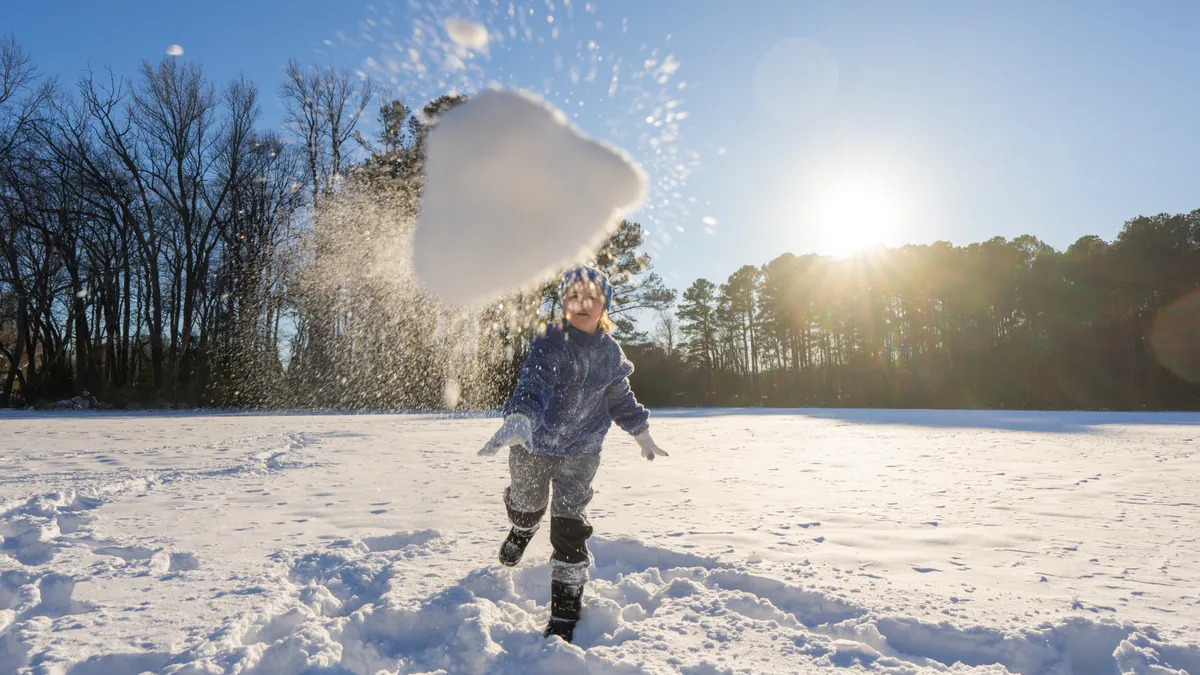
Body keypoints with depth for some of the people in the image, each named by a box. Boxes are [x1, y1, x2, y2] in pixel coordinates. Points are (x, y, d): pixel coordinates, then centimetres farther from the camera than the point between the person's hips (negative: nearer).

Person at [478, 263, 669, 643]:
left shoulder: (610, 352, -5)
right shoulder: (551, 345, -21)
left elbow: (620, 397, 11)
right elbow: (532, 386, -38)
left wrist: (642, 435, 19)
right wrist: (518, 422, -58)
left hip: (581, 449, 2)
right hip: (534, 445, -1)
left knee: (569, 526, -7)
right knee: (527, 507, 21)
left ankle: (565, 615, 6)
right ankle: (521, 532, 61)